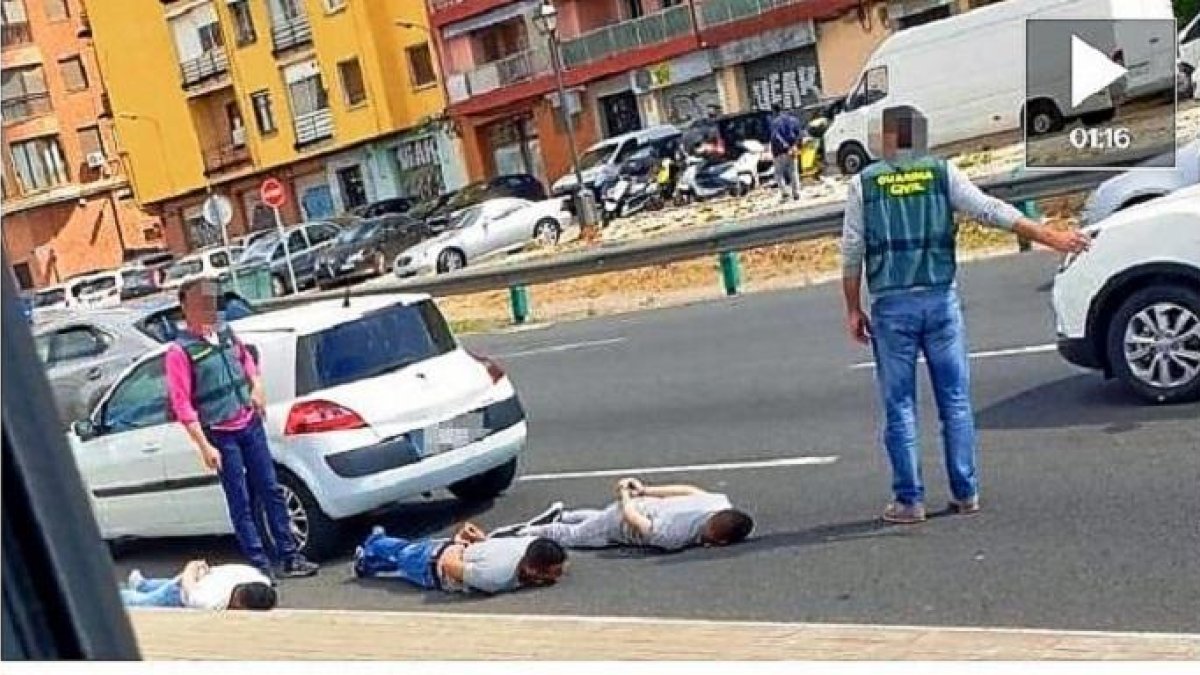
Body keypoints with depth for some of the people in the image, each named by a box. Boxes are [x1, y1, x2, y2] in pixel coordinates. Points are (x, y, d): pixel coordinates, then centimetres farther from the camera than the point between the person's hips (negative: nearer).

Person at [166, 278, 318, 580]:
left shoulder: (226, 334, 6)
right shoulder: (180, 351, -13)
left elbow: (246, 359, 27)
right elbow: (182, 406, -15)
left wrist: (257, 386, 7)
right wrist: (205, 447, -18)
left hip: (250, 424, 6)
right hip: (221, 434, -6)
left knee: (271, 490, 8)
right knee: (241, 503, 0)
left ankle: (289, 557, 16)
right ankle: (261, 565, 8)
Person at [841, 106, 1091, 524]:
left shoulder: (864, 183, 3)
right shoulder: (943, 174, 4)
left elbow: (851, 252, 1)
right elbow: (992, 211, -1)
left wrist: (853, 309, 8)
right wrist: (1052, 238, 3)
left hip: (891, 305, -1)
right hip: (940, 299, 1)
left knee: (900, 407, 5)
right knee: (955, 400, 9)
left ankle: (909, 500, 7)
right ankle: (965, 493, 13)